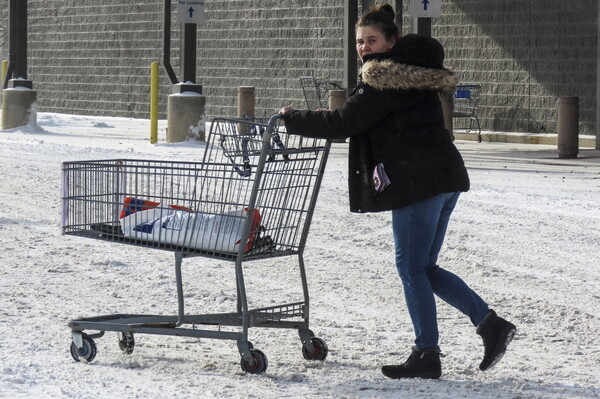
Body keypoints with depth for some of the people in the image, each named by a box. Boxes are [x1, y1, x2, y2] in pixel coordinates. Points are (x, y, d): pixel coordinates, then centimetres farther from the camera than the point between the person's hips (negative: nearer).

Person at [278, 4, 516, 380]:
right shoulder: (413, 73, 19)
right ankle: (491, 323, 9)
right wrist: (335, 116, 24)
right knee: (424, 266, 15)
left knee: (412, 267, -1)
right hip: (447, 177, 10)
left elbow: (344, 124, -13)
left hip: (417, 181, -10)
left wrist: (293, 118, -1)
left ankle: (427, 355, 3)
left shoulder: (383, 80, -12)